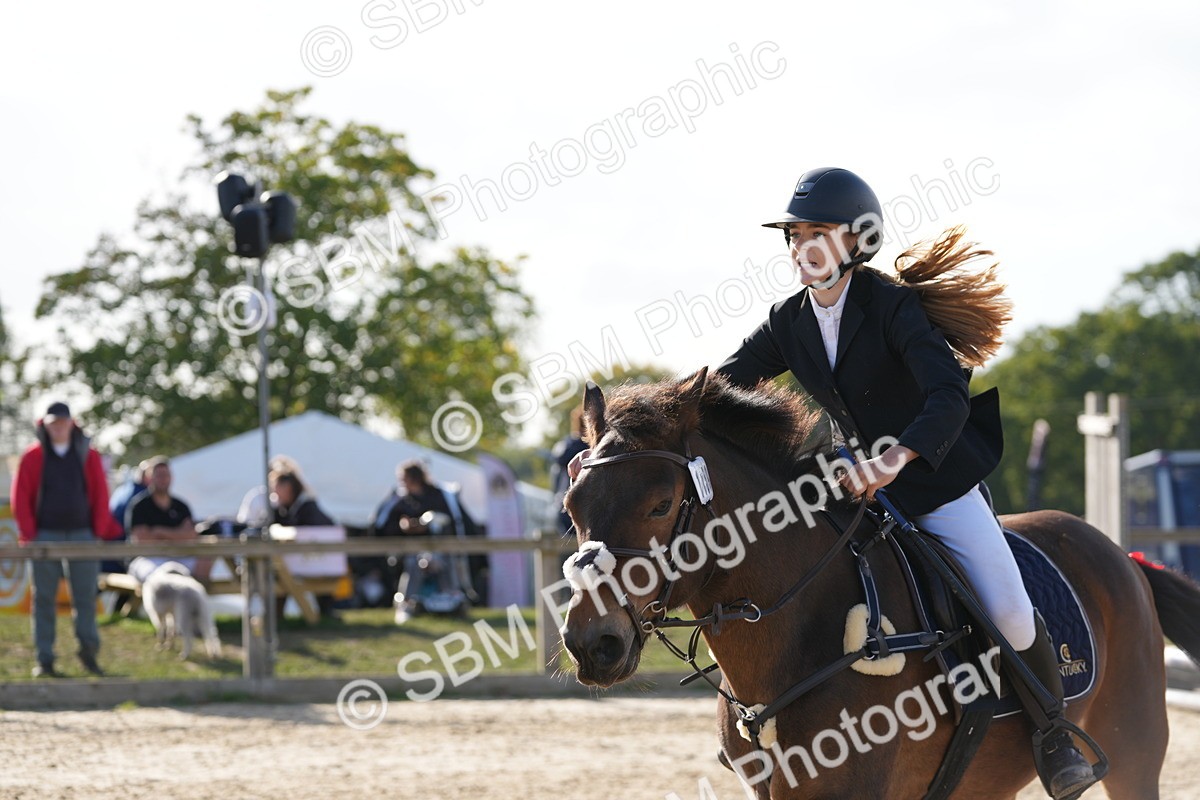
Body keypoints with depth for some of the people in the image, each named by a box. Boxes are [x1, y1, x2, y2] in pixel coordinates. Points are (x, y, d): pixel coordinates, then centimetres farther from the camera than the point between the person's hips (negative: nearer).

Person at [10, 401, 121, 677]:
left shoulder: (88, 456, 7)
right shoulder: (32, 457, 4)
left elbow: (100, 495, 6)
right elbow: (20, 497, 2)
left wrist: (99, 531, -1)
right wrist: (29, 534, -5)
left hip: (82, 533, 1)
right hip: (46, 536, -1)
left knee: (86, 595, -1)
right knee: (44, 598, 0)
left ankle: (89, 651, 10)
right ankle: (44, 660, 3)